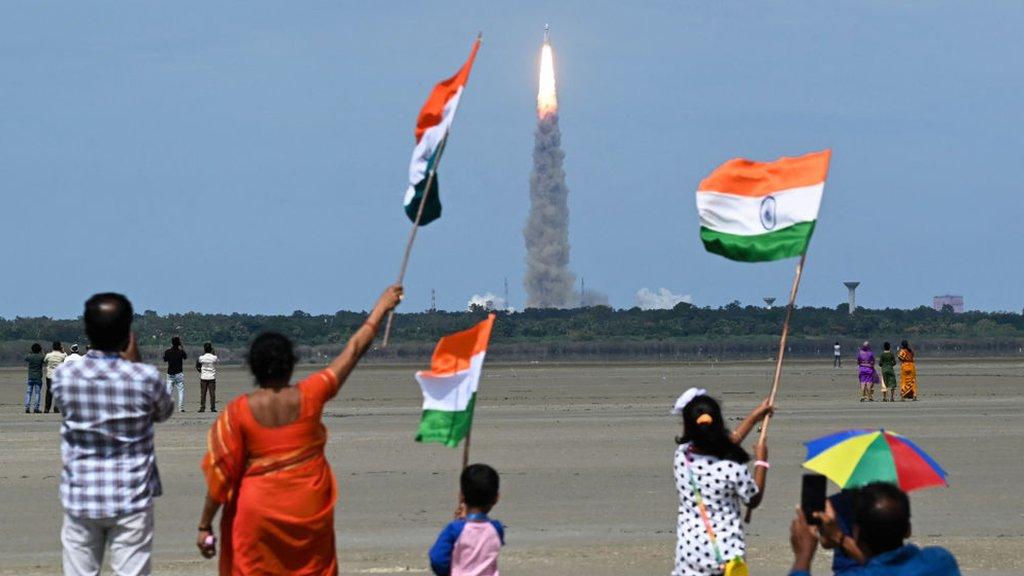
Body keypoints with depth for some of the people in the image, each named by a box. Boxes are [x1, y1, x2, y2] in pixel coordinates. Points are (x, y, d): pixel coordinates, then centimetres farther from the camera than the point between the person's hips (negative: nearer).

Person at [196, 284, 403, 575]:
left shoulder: (239, 411, -10)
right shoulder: (309, 397, -7)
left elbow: (220, 474, -9)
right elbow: (354, 350, 4)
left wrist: (205, 525, 0)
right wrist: (382, 307, 16)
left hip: (259, 514, -2)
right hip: (309, 513, 2)